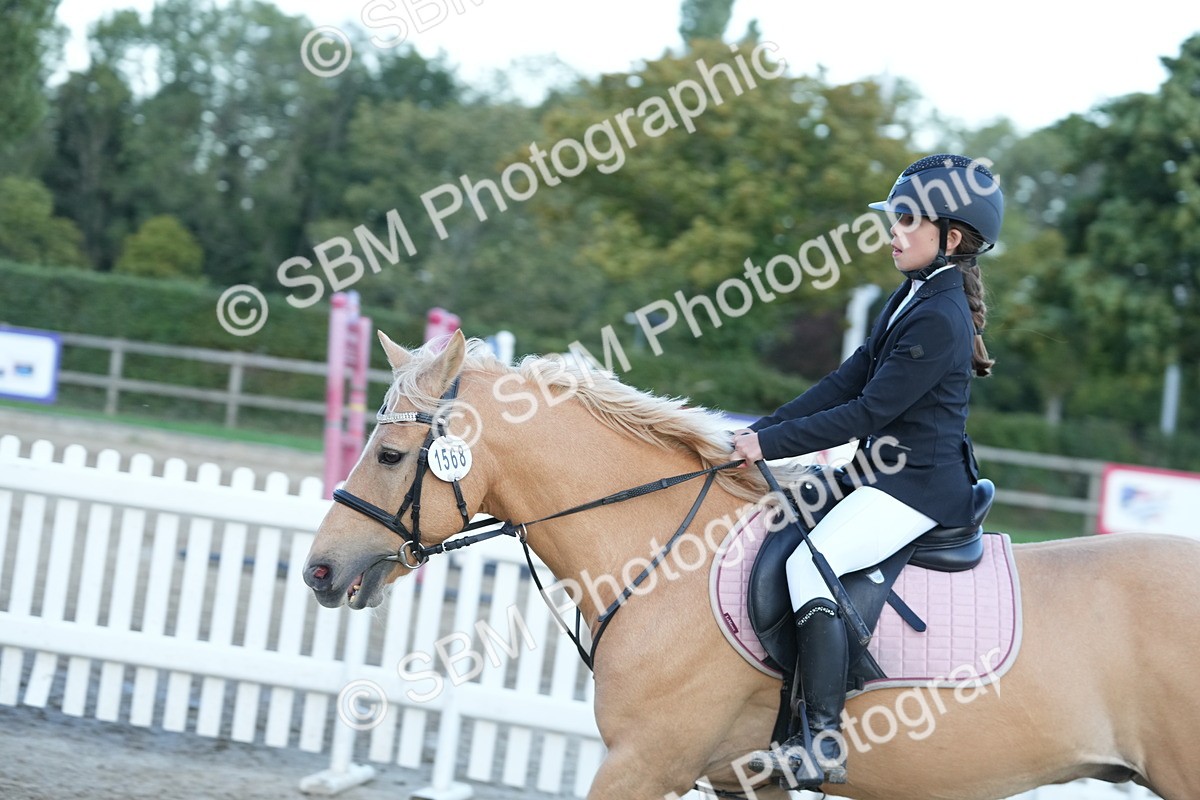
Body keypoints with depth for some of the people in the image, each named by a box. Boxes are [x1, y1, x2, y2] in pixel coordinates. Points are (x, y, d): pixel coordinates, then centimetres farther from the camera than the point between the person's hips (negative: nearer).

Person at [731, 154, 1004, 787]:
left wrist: (771, 443, -17)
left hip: (919, 486, -11)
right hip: (893, 475, 11)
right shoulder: (915, 296, 12)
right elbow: (848, 379, 11)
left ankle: (823, 744, -27)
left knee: (808, 565, -25)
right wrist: (766, 426, 3)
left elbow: (866, 413, -21)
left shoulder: (938, 319, -19)